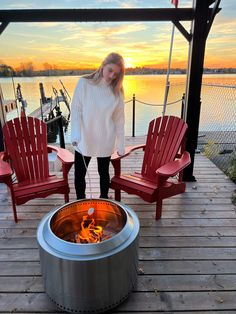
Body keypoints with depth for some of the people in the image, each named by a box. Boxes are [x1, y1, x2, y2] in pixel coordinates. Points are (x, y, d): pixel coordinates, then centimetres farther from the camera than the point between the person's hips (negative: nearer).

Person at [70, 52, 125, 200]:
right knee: (79, 174, 8)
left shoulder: (117, 91, -3)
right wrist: (76, 135, -19)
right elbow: (76, 110, -8)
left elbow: (119, 119, 1)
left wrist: (121, 145, 1)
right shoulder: (84, 83, -8)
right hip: (83, 140, -1)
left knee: (104, 172, 15)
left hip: (105, 141, 1)